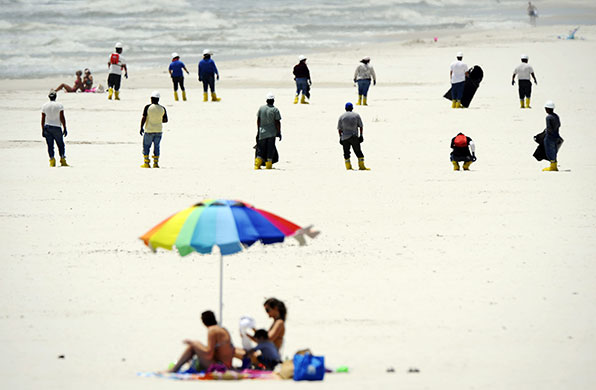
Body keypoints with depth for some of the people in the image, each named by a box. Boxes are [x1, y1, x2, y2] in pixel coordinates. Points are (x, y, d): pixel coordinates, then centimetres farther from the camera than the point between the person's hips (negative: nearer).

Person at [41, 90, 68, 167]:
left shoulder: (44, 106, 2)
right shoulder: (59, 105, -5)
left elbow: (43, 119, 4)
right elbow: (62, 118, -7)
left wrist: (43, 130, 9)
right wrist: (65, 129, -1)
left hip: (47, 127, 2)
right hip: (57, 127, -2)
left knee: (50, 146, 4)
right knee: (61, 145, 8)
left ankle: (52, 160, -5)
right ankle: (62, 160, 4)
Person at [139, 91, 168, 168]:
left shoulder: (148, 107, -11)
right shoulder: (162, 108, 0)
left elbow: (143, 118, -12)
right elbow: (165, 120, 4)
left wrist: (141, 128, -5)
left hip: (149, 130, -3)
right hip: (159, 130, 3)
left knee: (146, 146, 7)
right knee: (156, 146, 10)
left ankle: (146, 163, 4)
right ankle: (156, 163, 7)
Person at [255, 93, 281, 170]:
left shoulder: (261, 108, 0)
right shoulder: (275, 110, -9)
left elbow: (258, 120, 5)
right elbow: (277, 122, -9)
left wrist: (258, 130, 14)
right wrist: (279, 132, -1)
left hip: (262, 132, 3)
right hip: (272, 132, -3)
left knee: (261, 149, 10)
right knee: (270, 149, 5)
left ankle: (257, 165, 4)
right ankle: (268, 165, 6)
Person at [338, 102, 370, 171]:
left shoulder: (342, 116, 5)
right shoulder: (356, 115, 4)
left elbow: (339, 129, 4)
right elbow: (361, 126, 2)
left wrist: (340, 137, 9)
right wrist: (361, 136, 6)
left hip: (344, 137, 1)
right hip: (354, 137, -1)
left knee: (346, 153, 7)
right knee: (358, 151, 3)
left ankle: (348, 167, 5)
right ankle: (361, 166, -1)